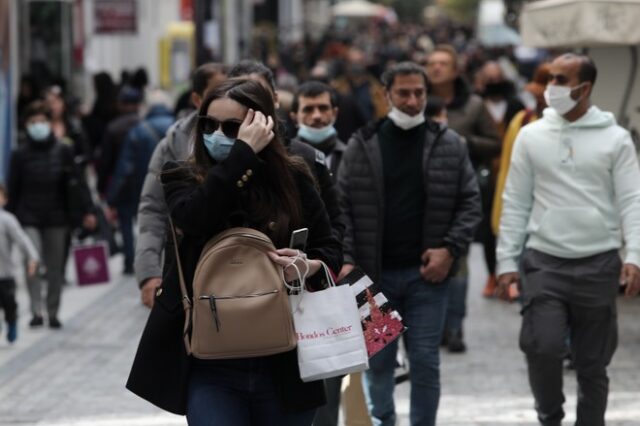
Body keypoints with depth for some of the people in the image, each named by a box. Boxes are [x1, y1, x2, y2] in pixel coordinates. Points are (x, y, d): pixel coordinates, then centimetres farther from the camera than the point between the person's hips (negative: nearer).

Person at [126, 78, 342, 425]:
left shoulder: (292, 179, 3)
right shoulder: (184, 178, 1)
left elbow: (331, 250, 9)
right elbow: (195, 217, -22)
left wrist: (308, 266, -14)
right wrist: (244, 152, -21)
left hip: (283, 363, 1)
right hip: (212, 368, -1)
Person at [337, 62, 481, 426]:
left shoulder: (450, 145, 4)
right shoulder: (362, 146, 3)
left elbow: (470, 203, 5)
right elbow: (342, 208, 2)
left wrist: (451, 249, -7)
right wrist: (346, 260, -8)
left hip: (428, 273, 0)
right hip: (375, 273, 0)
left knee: (426, 361, 3)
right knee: (378, 361, 8)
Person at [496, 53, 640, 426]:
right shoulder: (532, 136, 5)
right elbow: (516, 203, 7)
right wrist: (507, 259, 1)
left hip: (599, 264, 0)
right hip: (544, 262, 0)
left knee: (593, 361, 6)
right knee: (543, 346, -14)